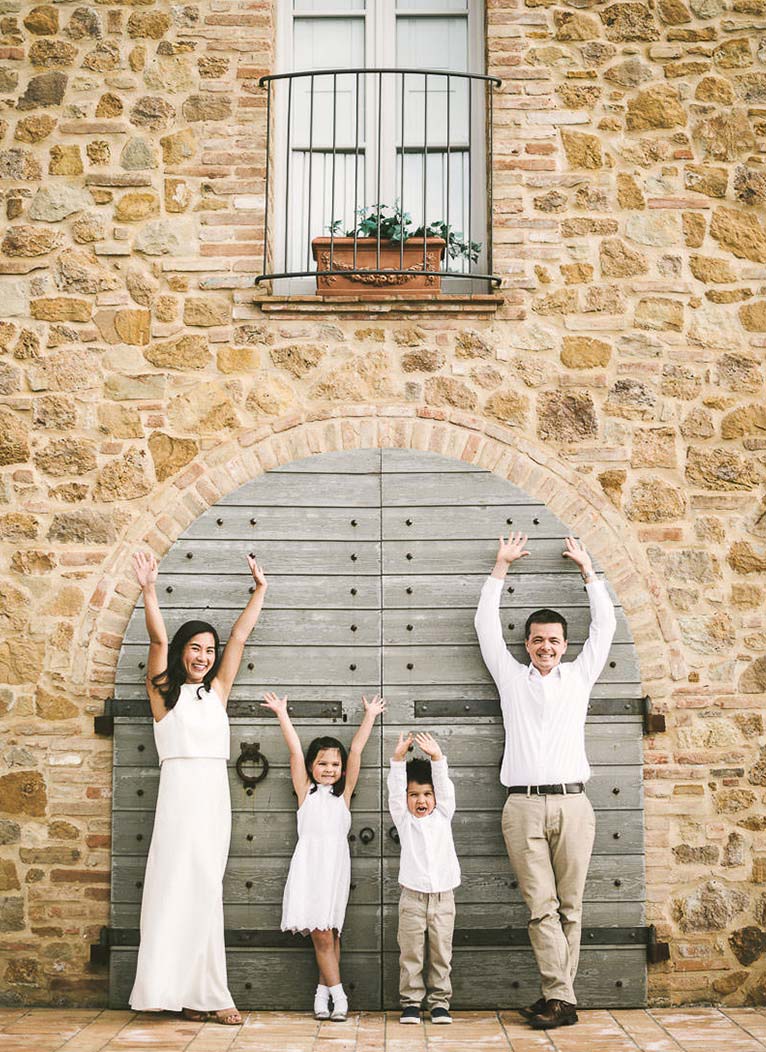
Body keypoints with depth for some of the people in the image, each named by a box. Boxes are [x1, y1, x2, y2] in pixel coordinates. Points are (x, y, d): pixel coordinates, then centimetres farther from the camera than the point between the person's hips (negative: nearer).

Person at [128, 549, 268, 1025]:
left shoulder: (217, 691, 15)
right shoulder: (164, 691, 5)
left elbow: (240, 636, 15)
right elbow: (158, 639, -7)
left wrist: (260, 589, 16)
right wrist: (148, 589, -18)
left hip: (215, 793, 4)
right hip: (180, 789, -4)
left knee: (205, 888, 4)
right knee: (181, 884, -7)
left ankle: (199, 995, 6)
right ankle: (203, 995, -4)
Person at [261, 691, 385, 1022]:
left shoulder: (344, 792, 14)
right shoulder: (305, 791, 11)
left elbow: (356, 751, 12)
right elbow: (295, 750, 8)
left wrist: (369, 716, 11)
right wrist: (282, 714, 5)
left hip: (335, 864, 2)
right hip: (309, 861, -2)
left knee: (329, 932, 0)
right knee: (321, 933, -7)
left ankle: (322, 991, 12)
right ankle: (338, 996, -2)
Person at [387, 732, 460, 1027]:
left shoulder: (443, 815, 10)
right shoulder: (403, 819, 6)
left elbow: (445, 786, -3)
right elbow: (394, 789, -7)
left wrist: (437, 757, -19)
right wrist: (398, 758, -20)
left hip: (443, 896, 1)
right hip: (412, 896, -1)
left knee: (441, 953, 4)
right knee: (410, 953, 1)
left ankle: (439, 1002, 12)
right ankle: (411, 1002, 9)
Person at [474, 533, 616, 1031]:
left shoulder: (579, 675, 17)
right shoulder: (511, 676, 14)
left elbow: (605, 625, 19)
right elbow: (486, 625, 16)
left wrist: (588, 570, 24)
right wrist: (501, 567, 21)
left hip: (572, 804, 1)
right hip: (525, 806, -1)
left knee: (570, 906, 0)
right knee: (542, 906, -6)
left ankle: (557, 996, 5)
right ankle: (561, 999, -6)